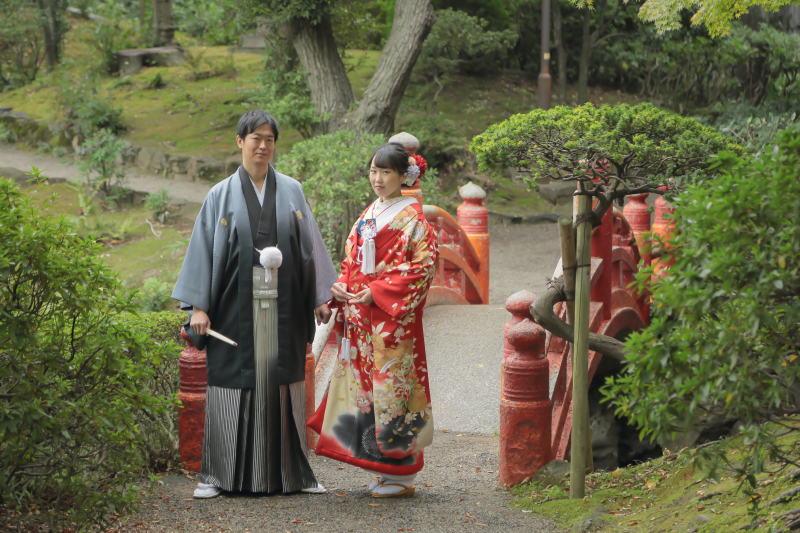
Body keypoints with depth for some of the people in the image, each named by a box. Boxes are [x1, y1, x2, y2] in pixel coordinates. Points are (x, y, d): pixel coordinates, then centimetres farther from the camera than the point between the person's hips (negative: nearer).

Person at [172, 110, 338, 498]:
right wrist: (198, 306, -6)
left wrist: (321, 296, 5)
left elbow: (310, 245, 11)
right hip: (237, 306, -1)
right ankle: (218, 474, 5)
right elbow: (203, 249, 2)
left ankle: (291, 471, 10)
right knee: (233, 384, -1)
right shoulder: (222, 196, 4)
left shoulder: (291, 191, 10)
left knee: (282, 384, 4)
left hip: (282, 305, 2)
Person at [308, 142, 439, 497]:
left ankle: (401, 474, 0)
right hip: (361, 320, 7)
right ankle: (385, 469, 14)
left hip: (392, 318, -7)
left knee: (390, 384, -7)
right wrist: (341, 285, 1)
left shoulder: (412, 217, -5)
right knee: (363, 384, 6)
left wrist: (377, 292, -16)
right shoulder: (368, 215, 17)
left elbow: (423, 266, -12)